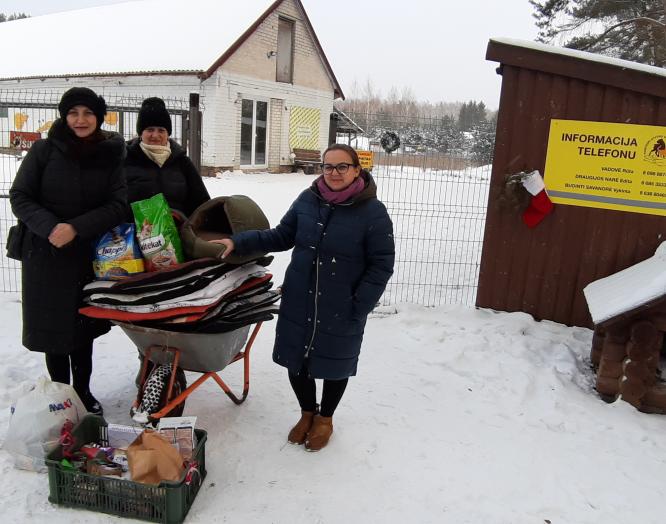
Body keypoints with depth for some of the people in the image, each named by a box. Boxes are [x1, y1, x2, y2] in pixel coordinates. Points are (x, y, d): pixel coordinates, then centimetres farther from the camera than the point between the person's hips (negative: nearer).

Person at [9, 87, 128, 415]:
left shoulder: (111, 155, -2)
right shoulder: (44, 150, -4)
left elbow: (118, 205, -7)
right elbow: (19, 197, -2)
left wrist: (76, 227, -19)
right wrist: (50, 227, -19)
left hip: (92, 255, 1)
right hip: (46, 255, -1)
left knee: (83, 327, 11)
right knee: (52, 326, 6)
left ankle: (83, 391, 28)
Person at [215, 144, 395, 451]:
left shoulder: (373, 212, -13)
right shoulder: (307, 200, -1)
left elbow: (381, 266, -11)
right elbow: (281, 237, 9)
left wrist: (359, 308, -15)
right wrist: (238, 242, -1)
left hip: (341, 310, -3)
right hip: (298, 303, 4)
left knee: (334, 365, 16)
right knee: (295, 360, 14)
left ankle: (325, 419, 45)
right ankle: (307, 413, 44)